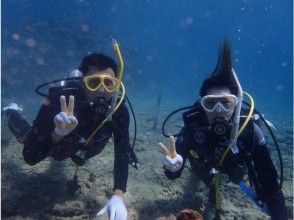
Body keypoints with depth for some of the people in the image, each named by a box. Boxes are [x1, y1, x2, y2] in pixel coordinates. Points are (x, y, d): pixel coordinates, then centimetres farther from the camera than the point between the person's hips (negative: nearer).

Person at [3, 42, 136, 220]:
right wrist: (58, 134, -63)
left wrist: (118, 196, -49)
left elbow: (123, 153, -37)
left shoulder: (119, 111, -37)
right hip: (56, 140, -3)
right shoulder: (59, 101, -44)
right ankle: (13, 112, 50)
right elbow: (31, 157, -43)